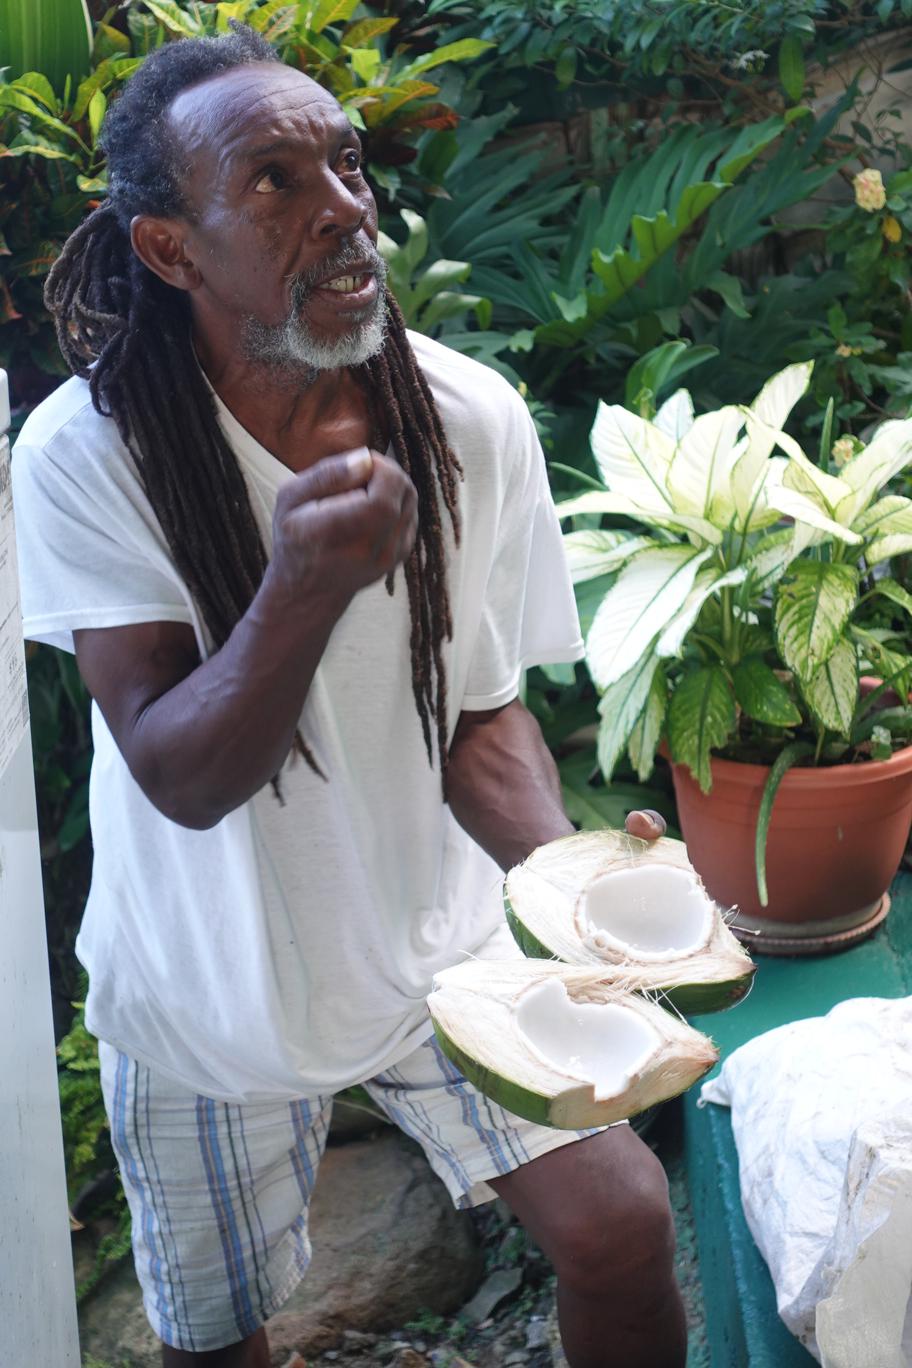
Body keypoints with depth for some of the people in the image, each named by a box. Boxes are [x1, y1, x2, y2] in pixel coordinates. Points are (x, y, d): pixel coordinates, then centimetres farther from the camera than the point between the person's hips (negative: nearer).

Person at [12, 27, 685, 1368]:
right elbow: (181, 777, -26)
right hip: (210, 992, -1)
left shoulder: (472, 420, -15)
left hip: (439, 942, 2)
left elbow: (483, 709, -5)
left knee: (621, 1227, -6)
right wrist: (304, 589, -44)